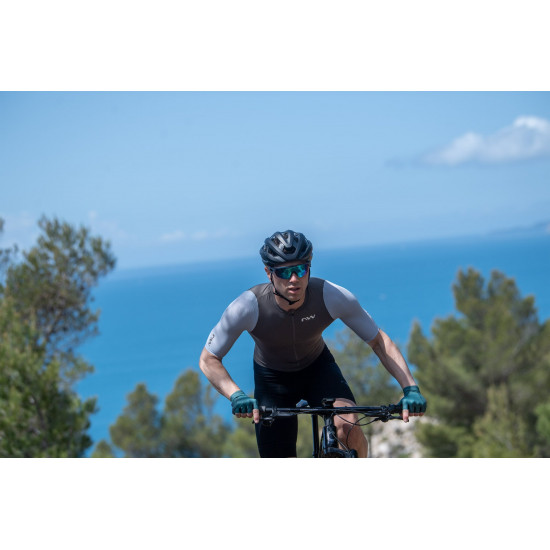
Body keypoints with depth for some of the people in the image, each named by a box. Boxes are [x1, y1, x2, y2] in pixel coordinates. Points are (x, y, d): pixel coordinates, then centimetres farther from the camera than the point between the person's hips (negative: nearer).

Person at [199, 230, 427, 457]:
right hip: (272, 377, 0)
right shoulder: (248, 307, -32)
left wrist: (411, 388, -30)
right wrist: (236, 395, -42)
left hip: (318, 367, 0)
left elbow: (379, 340, -18)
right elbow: (208, 359, -23)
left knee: (347, 426, -30)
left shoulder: (332, 297, -30)